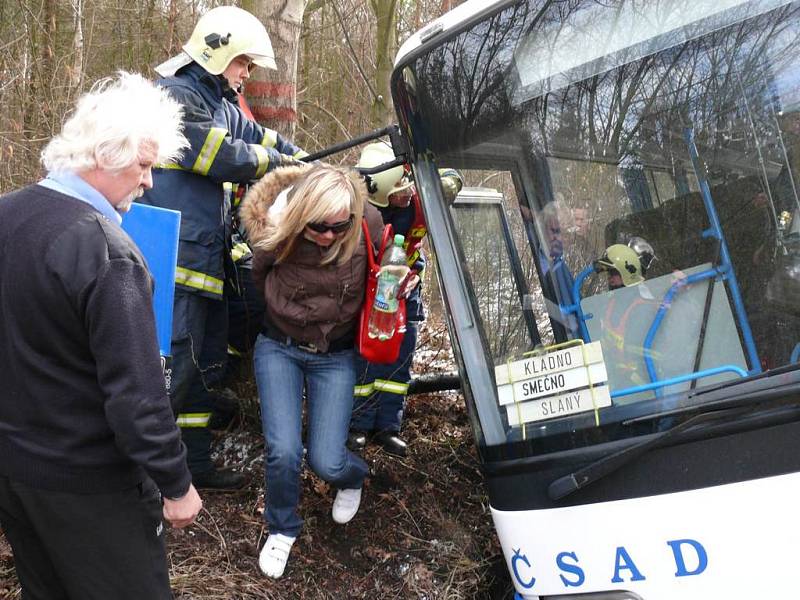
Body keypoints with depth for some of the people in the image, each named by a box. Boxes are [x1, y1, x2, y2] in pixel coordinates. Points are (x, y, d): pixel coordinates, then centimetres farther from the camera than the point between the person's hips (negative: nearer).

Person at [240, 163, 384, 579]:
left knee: (326, 461, -4)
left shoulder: (367, 227, -20)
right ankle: (282, 528, 21)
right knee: (283, 451, -11)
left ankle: (353, 478, 36)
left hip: (334, 356, 0)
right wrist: (286, 312, 7)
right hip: (279, 349, 0)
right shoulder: (278, 230, -19)